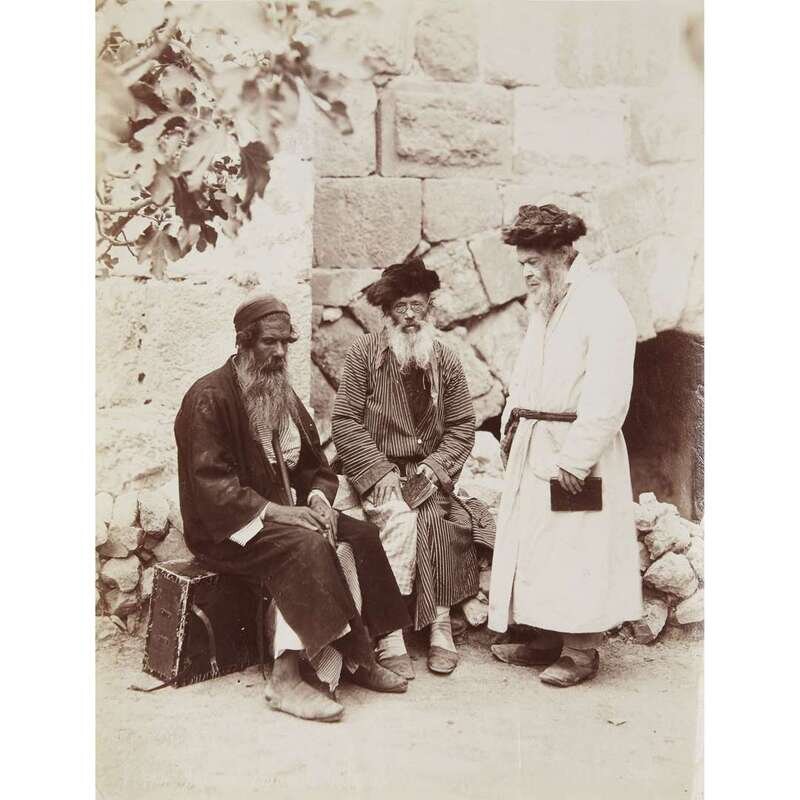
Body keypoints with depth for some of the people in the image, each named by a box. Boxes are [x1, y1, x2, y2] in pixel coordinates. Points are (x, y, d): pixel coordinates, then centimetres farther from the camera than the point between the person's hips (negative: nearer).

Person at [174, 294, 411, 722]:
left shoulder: (283, 395, 16)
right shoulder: (209, 398, -10)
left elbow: (315, 464, 17)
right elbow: (210, 482, -18)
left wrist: (318, 498, -6)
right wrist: (272, 511, -25)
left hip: (286, 511, 8)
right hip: (226, 526, -8)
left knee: (361, 535, -15)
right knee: (307, 547, -33)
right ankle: (354, 658, -22)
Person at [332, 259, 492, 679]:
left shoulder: (445, 361, 10)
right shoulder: (363, 353, 2)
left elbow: (462, 425, 7)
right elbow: (344, 421, -5)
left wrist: (435, 467, -10)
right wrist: (380, 473, -14)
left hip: (428, 474, 2)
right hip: (377, 472, -2)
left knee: (432, 520, -28)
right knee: (400, 520, -29)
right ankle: (390, 637, -23)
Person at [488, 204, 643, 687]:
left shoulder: (602, 304, -14)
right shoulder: (544, 307, 14)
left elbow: (608, 398, -20)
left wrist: (574, 459, -21)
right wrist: (513, 424, 7)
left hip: (576, 451, -9)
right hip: (533, 447, 9)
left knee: (576, 549, 0)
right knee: (533, 542, 14)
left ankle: (582, 652, 14)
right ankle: (546, 637, 28)